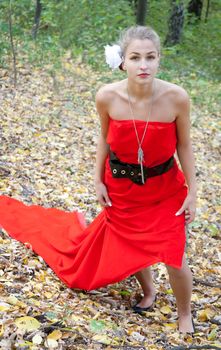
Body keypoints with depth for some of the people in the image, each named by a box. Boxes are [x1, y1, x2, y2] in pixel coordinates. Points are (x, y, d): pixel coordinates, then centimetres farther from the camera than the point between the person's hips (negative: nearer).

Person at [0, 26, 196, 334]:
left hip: (165, 190, -1)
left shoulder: (176, 97, -25)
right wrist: (98, 180, 1)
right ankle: (148, 291, 50)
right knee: (128, 247, 17)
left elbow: (184, 145, -10)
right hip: (121, 187, 2)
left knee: (174, 258, -4)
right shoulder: (107, 97, -21)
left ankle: (185, 316, 25)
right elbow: (104, 138, -1)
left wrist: (192, 192, -6)